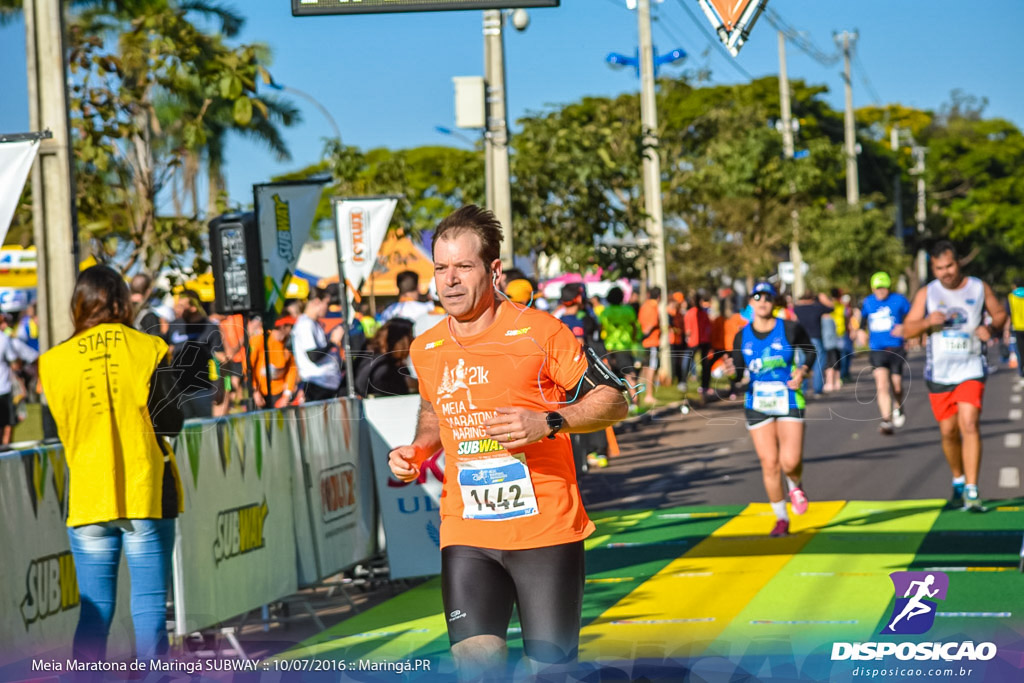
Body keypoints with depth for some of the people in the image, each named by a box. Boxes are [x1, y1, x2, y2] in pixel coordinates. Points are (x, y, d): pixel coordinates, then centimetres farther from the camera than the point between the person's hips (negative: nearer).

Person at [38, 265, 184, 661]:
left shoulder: (54, 361, 1)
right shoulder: (148, 349, -4)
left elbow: (55, 431, 5)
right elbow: (171, 423, -7)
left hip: (88, 499, 2)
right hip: (147, 495, -2)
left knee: (94, 612, 7)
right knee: (150, 610, 1)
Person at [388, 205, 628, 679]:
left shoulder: (538, 332, -7)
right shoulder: (426, 349, 8)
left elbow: (612, 401, -2)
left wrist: (549, 422, -18)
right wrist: (418, 449, 7)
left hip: (545, 529, -3)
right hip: (465, 533, 3)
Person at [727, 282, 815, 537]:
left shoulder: (790, 329, -5)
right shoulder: (742, 336, 0)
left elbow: (811, 351, 11)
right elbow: (738, 371, 5)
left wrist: (803, 370, -6)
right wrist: (731, 372, -18)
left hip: (789, 401, -2)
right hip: (758, 405, 2)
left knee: (790, 461, -13)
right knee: (769, 464, -1)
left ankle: (795, 485, 25)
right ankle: (781, 519, 15)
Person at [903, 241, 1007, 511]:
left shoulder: (980, 288, 2)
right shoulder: (926, 293, 2)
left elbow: (1000, 313, 14)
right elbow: (907, 330, -1)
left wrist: (992, 329, -7)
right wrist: (928, 321, -21)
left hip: (971, 370, -2)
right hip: (939, 374, 2)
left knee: (969, 425, -18)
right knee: (948, 432, 8)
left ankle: (972, 491, -19)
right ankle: (958, 481, 31)